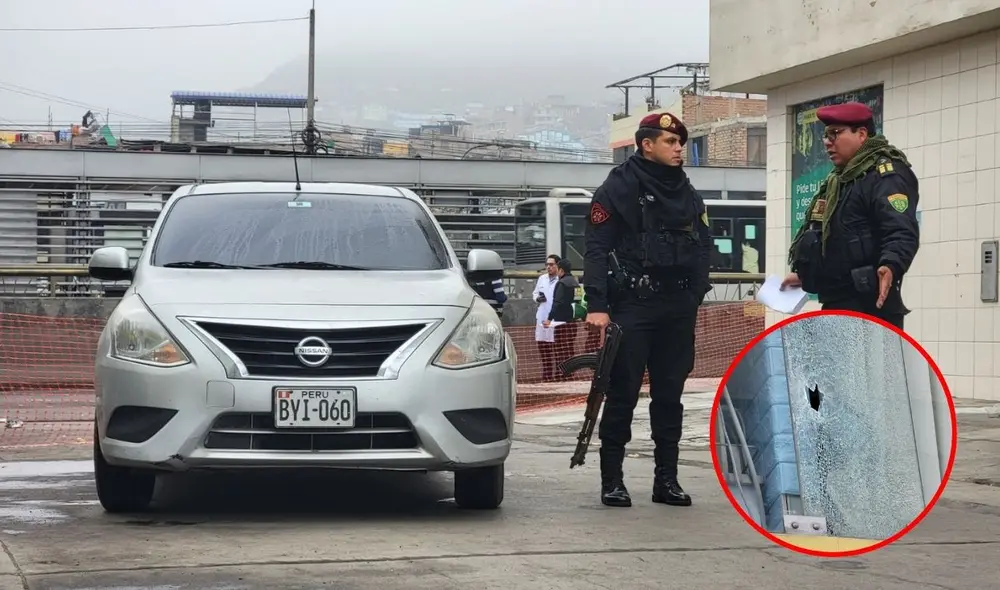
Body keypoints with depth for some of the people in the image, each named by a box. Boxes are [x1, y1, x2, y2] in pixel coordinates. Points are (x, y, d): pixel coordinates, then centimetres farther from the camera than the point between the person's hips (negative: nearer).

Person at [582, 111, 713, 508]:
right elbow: (596, 248, -7)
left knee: (670, 394, 7)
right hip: (631, 306, -6)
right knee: (623, 393, -5)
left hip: (677, 309, 6)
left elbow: (703, 248, 19)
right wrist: (597, 305, -15)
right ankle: (612, 480, 1)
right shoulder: (619, 188, -2)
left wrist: (694, 297, 7)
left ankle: (666, 479, 13)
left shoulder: (687, 194, 17)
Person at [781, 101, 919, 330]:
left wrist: (891, 266, -43)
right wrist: (804, 274, 36)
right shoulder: (839, 179, 21)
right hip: (836, 306, 11)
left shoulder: (886, 175, -12)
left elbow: (902, 232, -26)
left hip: (869, 309, -11)